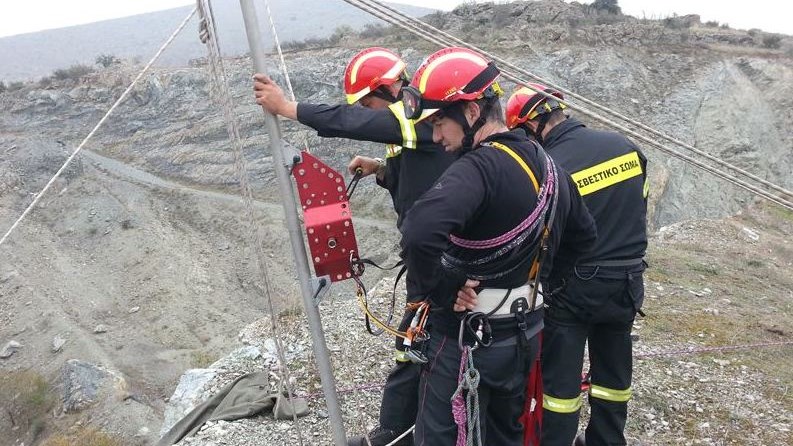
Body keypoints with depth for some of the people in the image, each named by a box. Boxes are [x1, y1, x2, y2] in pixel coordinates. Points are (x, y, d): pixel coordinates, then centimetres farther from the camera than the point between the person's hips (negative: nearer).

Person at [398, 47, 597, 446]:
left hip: (468, 340, -8)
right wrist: (536, 280, 14)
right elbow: (583, 235, 18)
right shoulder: (547, 165, 4)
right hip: (525, 333, 9)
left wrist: (442, 291, -25)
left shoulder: (480, 167, -24)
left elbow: (419, 233, -42)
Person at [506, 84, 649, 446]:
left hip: (573, 288, -6)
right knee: (613, 371, 20)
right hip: (627, 282, 6)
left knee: (560, 378, 7)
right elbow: (638, 209, 10)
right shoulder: (623, 145, -1)